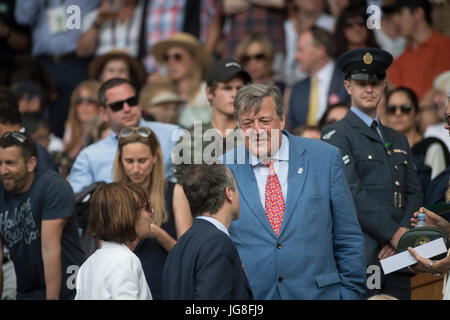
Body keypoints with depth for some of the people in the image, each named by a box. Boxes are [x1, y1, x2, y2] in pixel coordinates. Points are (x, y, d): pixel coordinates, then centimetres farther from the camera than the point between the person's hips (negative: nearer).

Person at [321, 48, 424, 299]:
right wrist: (393, 233, -14)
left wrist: (400, 238, -2)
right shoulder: (336, 136, 1)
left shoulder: (398, 140, 23)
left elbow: (414, 193, 16)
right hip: (359, 259, -6)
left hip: (396, 254, 6)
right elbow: (351, 193, -10)